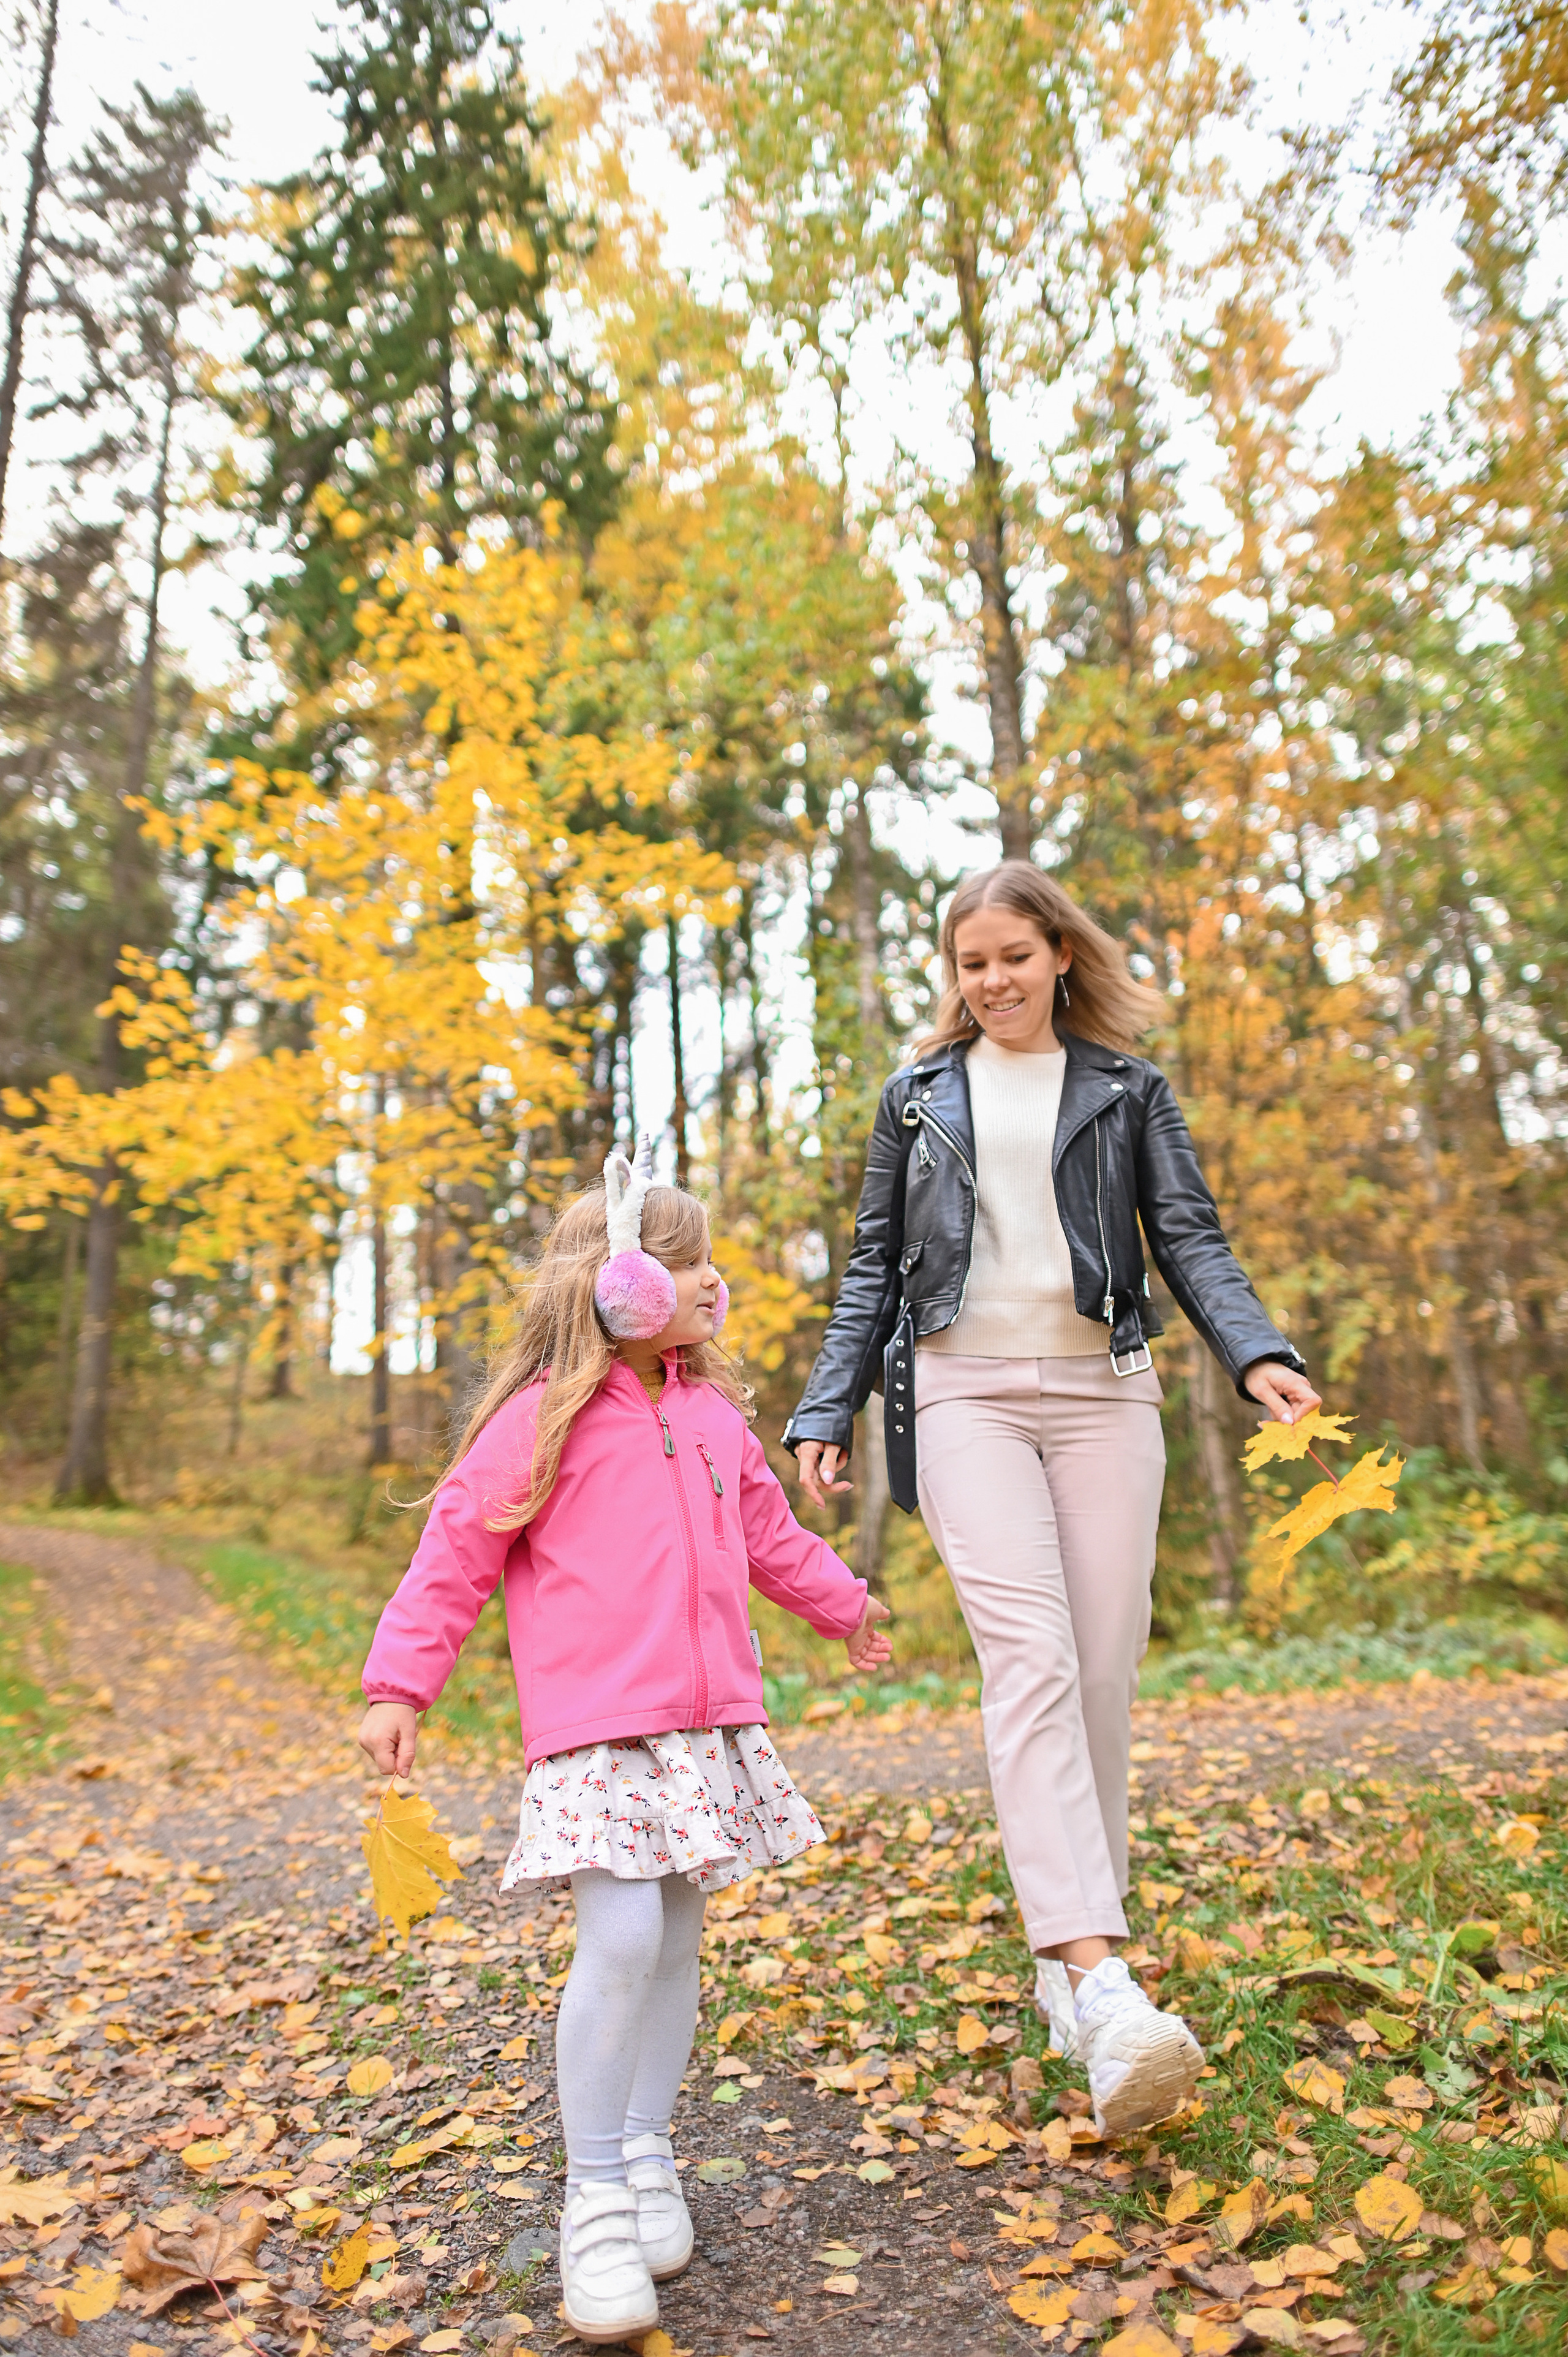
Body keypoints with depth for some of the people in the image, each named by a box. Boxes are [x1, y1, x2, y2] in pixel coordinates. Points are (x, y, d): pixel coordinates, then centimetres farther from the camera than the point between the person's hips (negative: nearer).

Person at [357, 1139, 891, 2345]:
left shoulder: (716, 1415, 12)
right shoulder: (546, 1415, -7)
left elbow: (771, 1535, 25)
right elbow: (458, 1552, -5)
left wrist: (847, 1606, 35)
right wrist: (400, 1685, -8)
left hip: (713, 1722, 6)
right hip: (595, 1726, -6)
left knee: (677, 1938, 13)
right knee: (620, 1939, -12)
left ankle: (648, 2158, 30)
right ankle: (595, 2197, 7)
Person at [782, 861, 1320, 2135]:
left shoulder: (1128, 1088, 13)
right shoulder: (919, 1097, 15)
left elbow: (1190, 1239, 6)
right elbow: (873, 1268, 15)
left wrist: (1257, 1351, -13)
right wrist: (826, 1410, 7)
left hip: (1103, 1389, 1)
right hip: (964, 1390, -1)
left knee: (1105, 1669, 0)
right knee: (1030, 1659, -17)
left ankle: (1066, 1947, 16)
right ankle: (1098, 1978, -23)